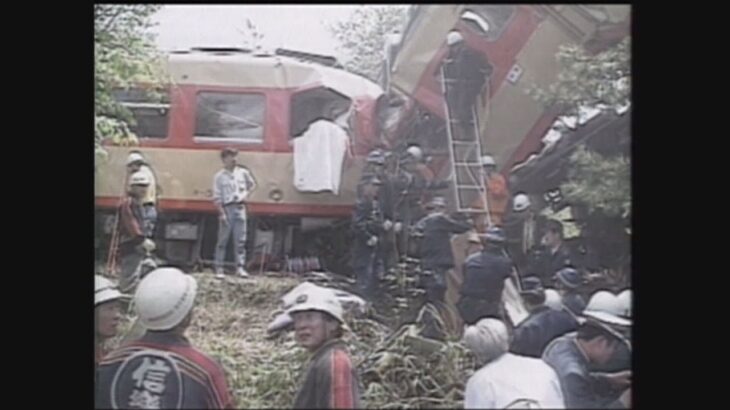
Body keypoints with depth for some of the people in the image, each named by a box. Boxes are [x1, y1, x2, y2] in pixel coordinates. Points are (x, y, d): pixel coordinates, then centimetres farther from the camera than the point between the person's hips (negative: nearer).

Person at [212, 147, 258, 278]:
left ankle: (240, 267, 4)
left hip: (240, 208, 3)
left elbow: (252, 184, 23)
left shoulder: (243, 172, 7)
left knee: (240, 240, 2)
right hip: (227, 208, -3)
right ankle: (219, 268, 7)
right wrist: (222, 213, -12)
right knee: (223, 240, 2)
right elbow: (217, 197, -4)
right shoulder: (219, 176, -1)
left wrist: (246, 194, 5)